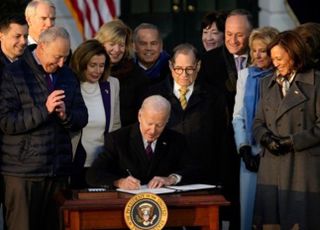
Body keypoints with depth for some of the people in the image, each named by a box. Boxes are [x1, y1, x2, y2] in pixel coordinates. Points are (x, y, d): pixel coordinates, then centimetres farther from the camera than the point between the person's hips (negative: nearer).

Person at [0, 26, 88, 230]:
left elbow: (82, 118, 13)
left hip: (58, 170, 5)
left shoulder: (67, 76, 14)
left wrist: (66, 115, -10)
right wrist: (44, 110, -20)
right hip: (24, 172, -5)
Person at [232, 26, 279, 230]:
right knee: (248, 205, 3)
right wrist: (244, 149, -1)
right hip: (250, 152, 4)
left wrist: (266, 152, -10)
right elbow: (238, 116, 10)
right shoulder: (245, 75, 10)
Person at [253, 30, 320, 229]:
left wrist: (292, 142, -12)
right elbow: (258, 122, 16)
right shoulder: (268, 84, 17)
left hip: (303, 168, -5)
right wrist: (266, 138, -5)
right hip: (272, 169, 5)